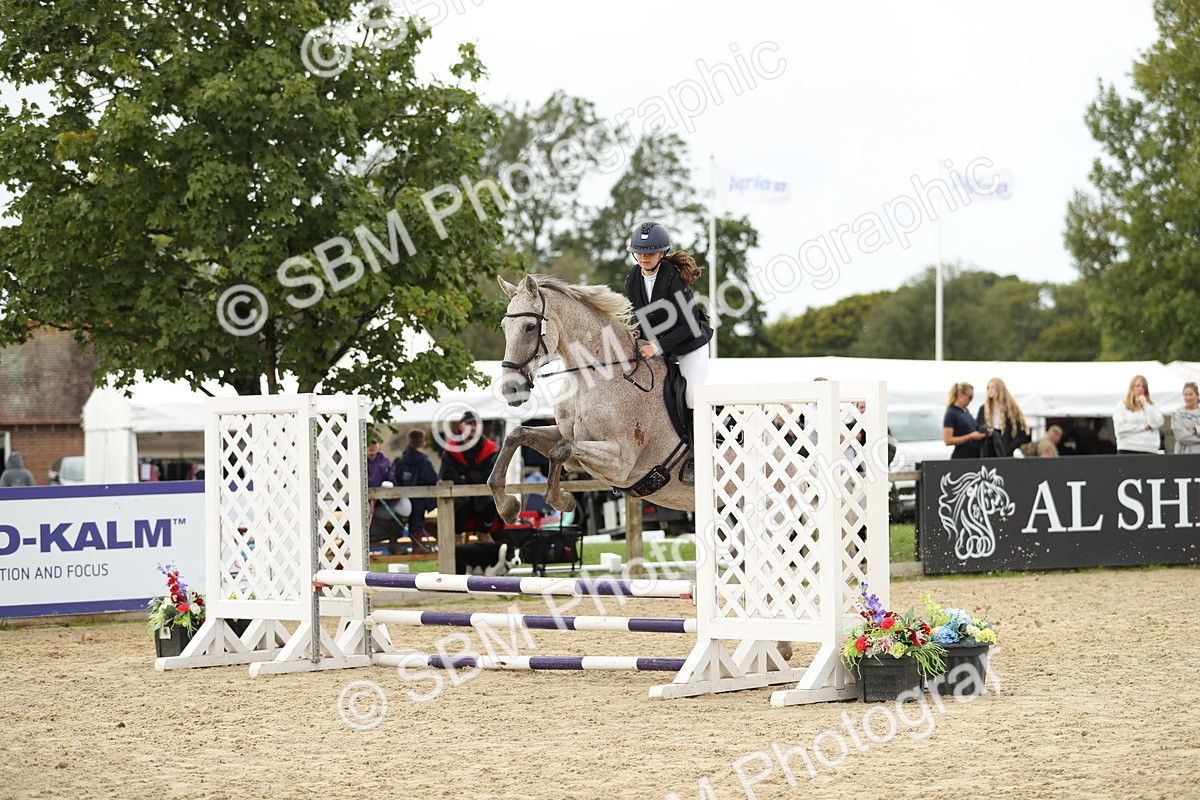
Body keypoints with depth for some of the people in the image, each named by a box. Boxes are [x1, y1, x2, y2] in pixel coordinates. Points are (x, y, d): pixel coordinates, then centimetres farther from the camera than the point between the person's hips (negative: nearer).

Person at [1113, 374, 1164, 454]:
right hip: (1128, 450, -2)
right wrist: (1143, 427, -4)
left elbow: (1158, 423, -1)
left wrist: (1145, 404, 0)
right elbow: (1120, 429, -6)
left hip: (1149, 450, 2)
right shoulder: (1122, 406, 7)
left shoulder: (1152, 406, 15)